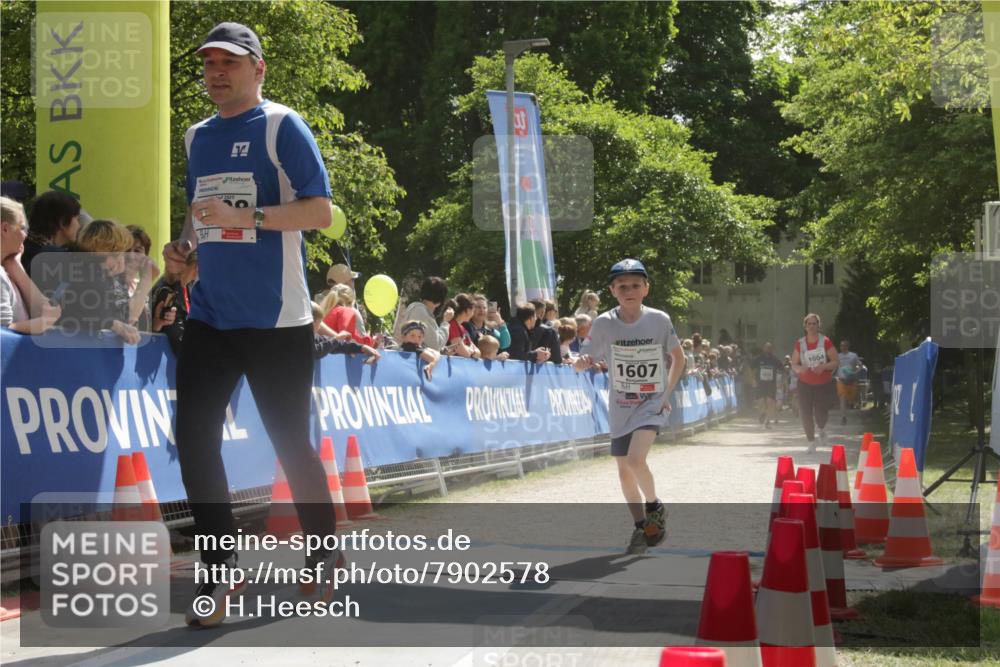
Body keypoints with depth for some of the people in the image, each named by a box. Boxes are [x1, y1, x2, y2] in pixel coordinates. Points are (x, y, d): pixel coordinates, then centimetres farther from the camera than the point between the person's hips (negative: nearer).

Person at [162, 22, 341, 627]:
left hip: (276, 319, -6)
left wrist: (245, 217, -23)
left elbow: (320, 211, -12)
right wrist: (184, 246, 5)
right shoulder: (198, 137, 14)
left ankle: (326, 553, 24)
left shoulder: (282, 127, -6)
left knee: (291, 441, 3)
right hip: (210, 315, 6)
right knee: (194, 439, -3)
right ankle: (222, 570, 6)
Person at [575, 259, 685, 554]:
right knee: (624, 469, 8)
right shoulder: (604, 323, -9)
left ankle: (654, 506, 3)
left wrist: (668, 392, -1)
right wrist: (581, 363, -29)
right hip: (621, 405, 3)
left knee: (635, 459, -23)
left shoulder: (659, 320, -10)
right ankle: (641, 527, 26)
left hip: (653, 402, -3)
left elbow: (678, 358, 5)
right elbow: (585, 360, -5)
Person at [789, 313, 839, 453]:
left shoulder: (825, 342, -6)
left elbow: (836, 362, -5)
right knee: (805, 413, -6)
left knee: (821, 413, -7)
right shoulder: (799, 344, 1)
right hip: (805, 384, 2)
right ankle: (810, 441, 11)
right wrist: (800, 369, -18)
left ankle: (821, 430, 30)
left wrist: (823, 367, -23)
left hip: (824, 384, -2)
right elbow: (794, 365, 5)